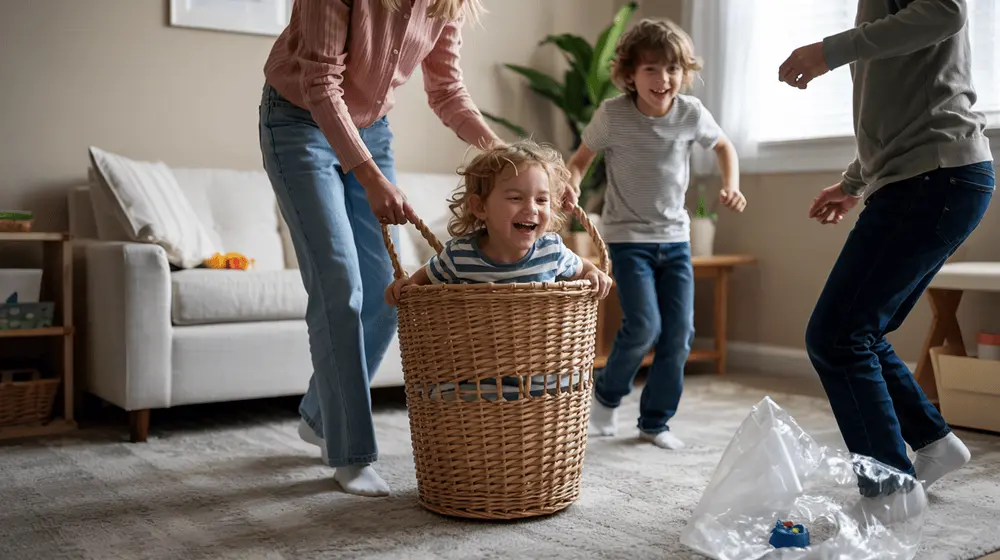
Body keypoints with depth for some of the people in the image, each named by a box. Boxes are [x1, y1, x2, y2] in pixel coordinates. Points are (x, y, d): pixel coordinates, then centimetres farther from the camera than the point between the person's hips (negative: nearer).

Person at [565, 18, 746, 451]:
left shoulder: (692, 113, -6)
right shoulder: (612, 115, -13)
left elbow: (723, 146, 14)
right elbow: (581, 158, 0)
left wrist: (731, 186, -1)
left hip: (675, 237, 4)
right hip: (628, 237, -4)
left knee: (680, 332, 2)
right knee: (644, 326, -16)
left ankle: (655, 421, 18)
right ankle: (607, 395, 12)